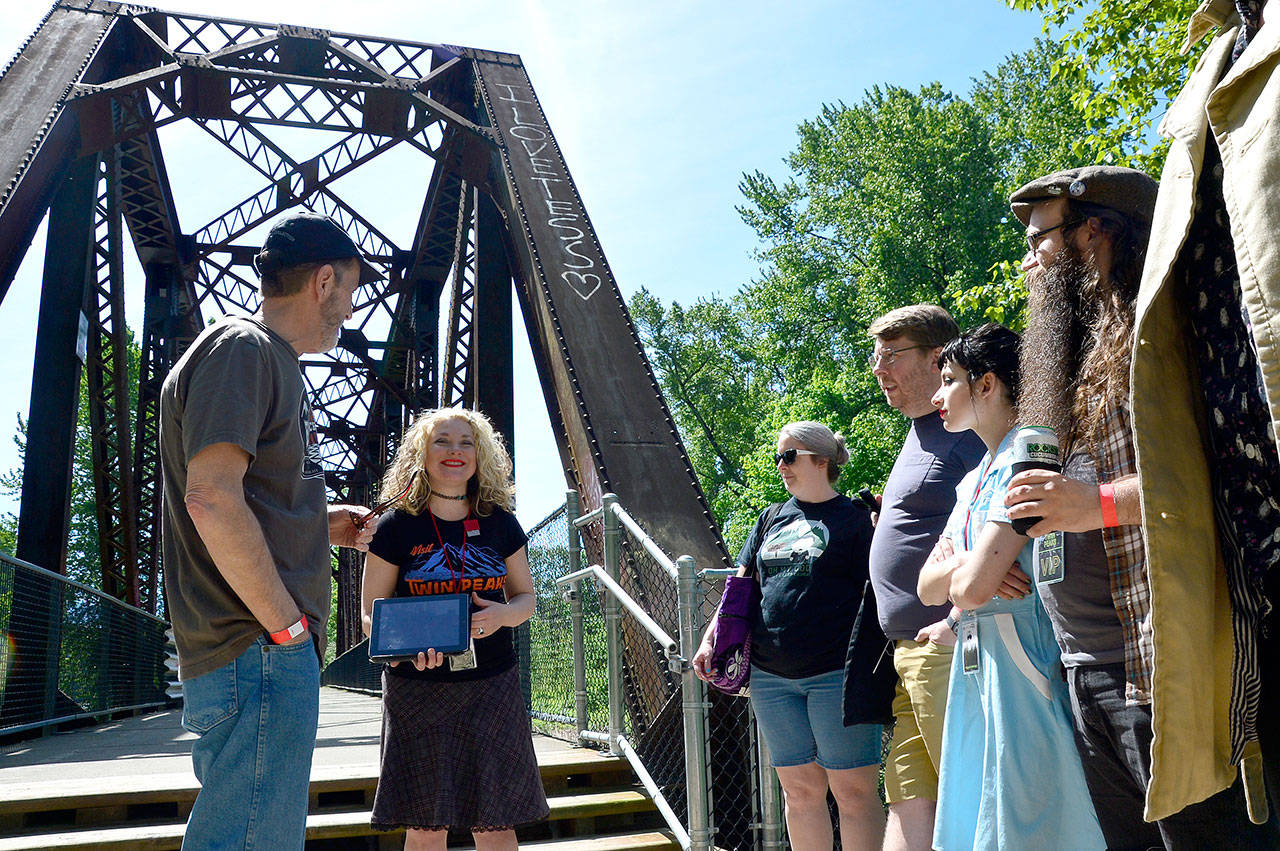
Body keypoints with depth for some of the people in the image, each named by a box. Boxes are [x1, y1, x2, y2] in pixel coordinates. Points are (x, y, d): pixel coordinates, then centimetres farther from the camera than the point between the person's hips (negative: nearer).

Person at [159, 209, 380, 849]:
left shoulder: (270, 362, 22)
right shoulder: (242, 349, -10)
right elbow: (212, 498, -23)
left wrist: (320, 527, 17)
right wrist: (288, 625, -19)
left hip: (268, 654, 11)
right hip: (259, 652, -11)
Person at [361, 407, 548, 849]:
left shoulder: (500, 523, 6)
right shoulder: (396, 527, -2)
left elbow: (526, 596, 13)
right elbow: (371, 613, 0)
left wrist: (503, 615, -10)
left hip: (491, 688, 2)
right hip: (418, 692, -2)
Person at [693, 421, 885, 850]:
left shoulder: (854, 517, 0)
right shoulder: (772, 518, 16)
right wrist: (709, 639, 10)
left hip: (836, 674, -5)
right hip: (771, 676, 6)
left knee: (853, 790, 0)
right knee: (799, 789, 11)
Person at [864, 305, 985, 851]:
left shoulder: (967, 431, -10)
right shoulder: (918, 433, 22)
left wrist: (961, 617, -22)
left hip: (947, 647, -10)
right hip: (907, 653, 10)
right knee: (908, 803, 10)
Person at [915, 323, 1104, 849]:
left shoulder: (1024, 459, -13)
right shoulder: (973, 480, 17)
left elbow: (972, 587, -21)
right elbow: (929, 589, 11)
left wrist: (967, 570, 1)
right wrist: (966, 562, -8)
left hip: (1021, 664, -9)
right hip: (974, 667, 9)